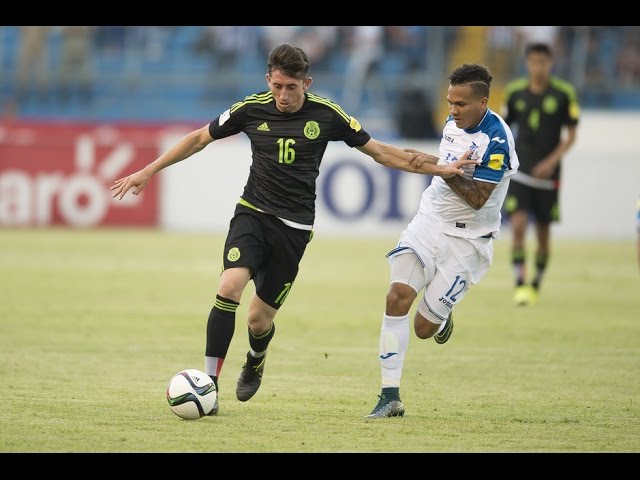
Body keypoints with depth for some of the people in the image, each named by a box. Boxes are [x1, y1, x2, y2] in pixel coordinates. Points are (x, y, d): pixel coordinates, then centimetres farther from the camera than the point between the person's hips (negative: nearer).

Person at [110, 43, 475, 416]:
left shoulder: (326, 115, -5)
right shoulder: (252, 109, -3)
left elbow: (381, 152, 5)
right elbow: (200, 139, 9)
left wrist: (440, 169, 1)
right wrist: (148, 172, 8)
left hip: (294, 227, 0)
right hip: (253, 214, 0)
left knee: (260, 319, 2)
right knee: (229, 288, -25)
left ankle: (255, 362, 40)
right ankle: (209, 385, -20)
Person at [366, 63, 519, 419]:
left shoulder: (496, 139, -19)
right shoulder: (455, 123, 4)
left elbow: (478, 198, -23)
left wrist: (442, 170, -32)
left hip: (467, 239, -6)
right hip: (428, 222, 6)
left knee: (424, 328, -4)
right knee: (398, 296, -15)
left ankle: (442, 318, 36)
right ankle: (391, 396, -12)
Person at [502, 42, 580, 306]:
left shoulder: (564, 94, -4)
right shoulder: (514, 92, 2)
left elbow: (571, 136, -1)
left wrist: (552, 161, -14)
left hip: (547, 174, 0)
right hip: (519, 172, 0)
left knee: (543, 233, 7)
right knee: (518, 225, -16)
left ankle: (536, 284, 26)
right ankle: (520, 285, -18)